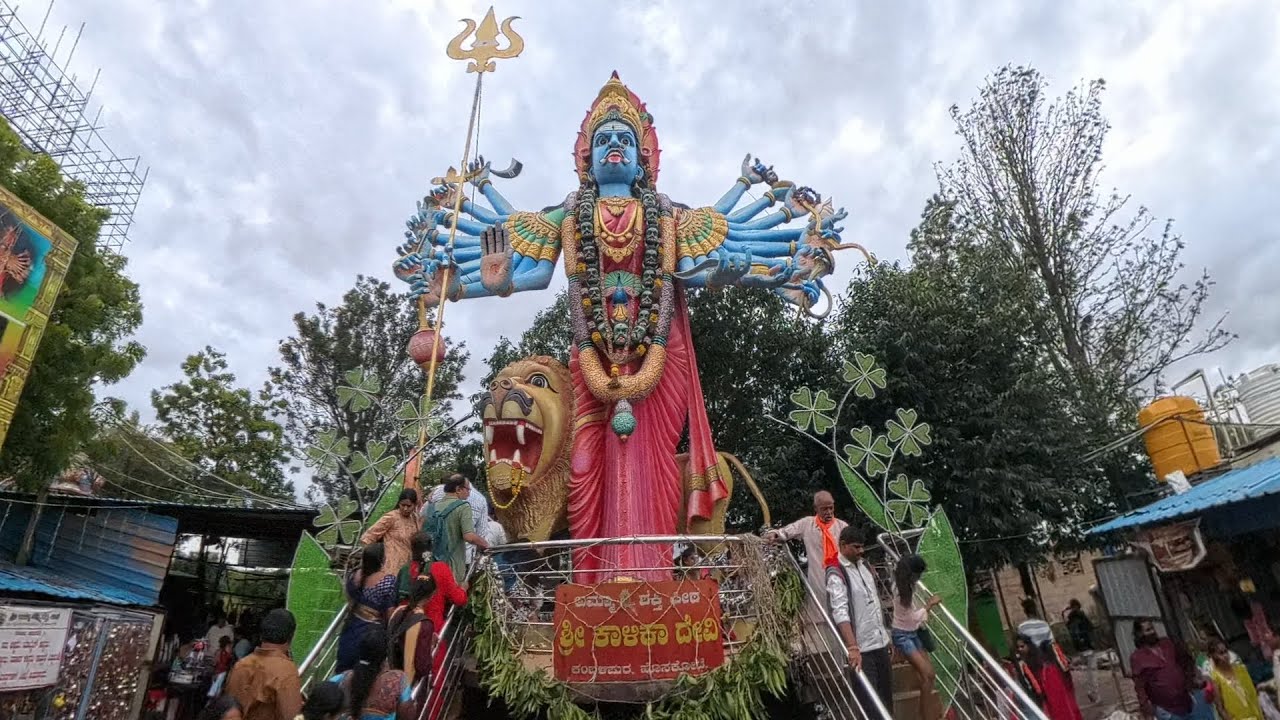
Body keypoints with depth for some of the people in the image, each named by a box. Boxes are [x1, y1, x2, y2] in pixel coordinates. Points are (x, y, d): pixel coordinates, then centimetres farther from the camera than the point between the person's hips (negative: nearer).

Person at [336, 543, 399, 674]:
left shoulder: (354, 577, -11)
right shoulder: (389, 582, -28)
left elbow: (350, 599, 8)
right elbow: (390, 613, -20)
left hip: (353, 627, 5)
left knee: (346, 669, 24)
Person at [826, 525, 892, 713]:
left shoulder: (865, 565, 9)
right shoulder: (836, 574, -16)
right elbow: (840, 612, -26)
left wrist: (885, 633, 17)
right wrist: (852, 647, -35)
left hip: (881, 642, 8)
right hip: (861, 648, -7)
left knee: (887, 695, 17)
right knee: (870, 702, -3)